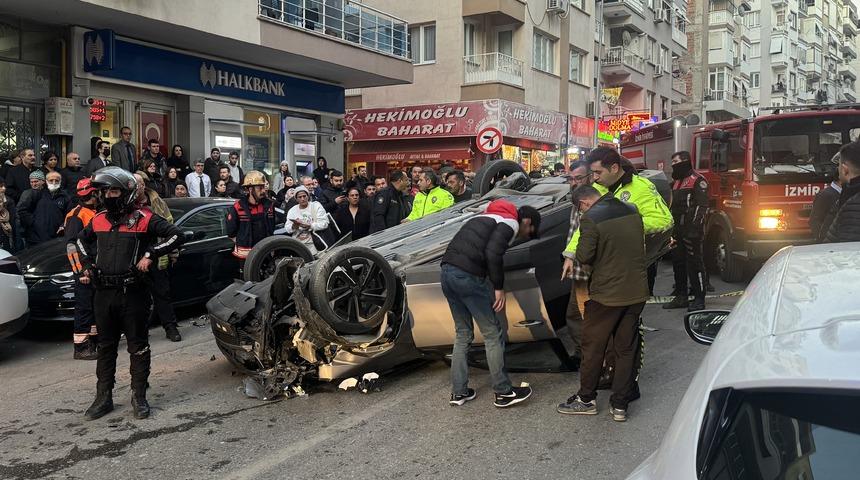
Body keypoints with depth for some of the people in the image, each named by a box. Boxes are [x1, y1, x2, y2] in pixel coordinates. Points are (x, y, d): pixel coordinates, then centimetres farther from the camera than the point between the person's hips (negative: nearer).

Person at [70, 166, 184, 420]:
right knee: (106, 347, 13)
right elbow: (81, 241, 30)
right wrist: (85, 264, 16)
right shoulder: (99, 219, 10)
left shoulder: (143, 218, -8)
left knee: (138, 346, 4)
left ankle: (139, 397, 14)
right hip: (104, 293, 6)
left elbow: (176, 235, -13)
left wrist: (150, 255, -17)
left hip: (133, 293, -5)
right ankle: (103, 398, 22)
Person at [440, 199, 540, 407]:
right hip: (468, 275, -9)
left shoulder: (485, 217, 28)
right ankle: (503, 392, 11)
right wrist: (499, 288, -8)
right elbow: (493, 253, -16)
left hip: (447, 271, 9)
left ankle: (459, 392, 21)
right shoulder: (511, 222, 1)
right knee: (493, 335, 3)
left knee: (463, 334, 18)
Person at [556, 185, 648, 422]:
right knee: (626, 349, 12)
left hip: (606, 294, -6)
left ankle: (586, 399, 21)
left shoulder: (591, 219, -16)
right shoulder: (632, 211, 4)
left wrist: (575, 251, 4)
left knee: (593, 347, 10)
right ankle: (620, 405, 17)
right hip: (637, 292, 6)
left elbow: (583, 256, -16)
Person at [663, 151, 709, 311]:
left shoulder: (697, 181, -8)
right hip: (677, 230, 9)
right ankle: (681, 296, 19)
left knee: (694, 264, -6)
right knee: (678, 263, 11)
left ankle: (699, 299, -1)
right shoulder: (676, 182, 20)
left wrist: (694, 229, -23)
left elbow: (701, 206, -16)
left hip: (691, 231, -9)